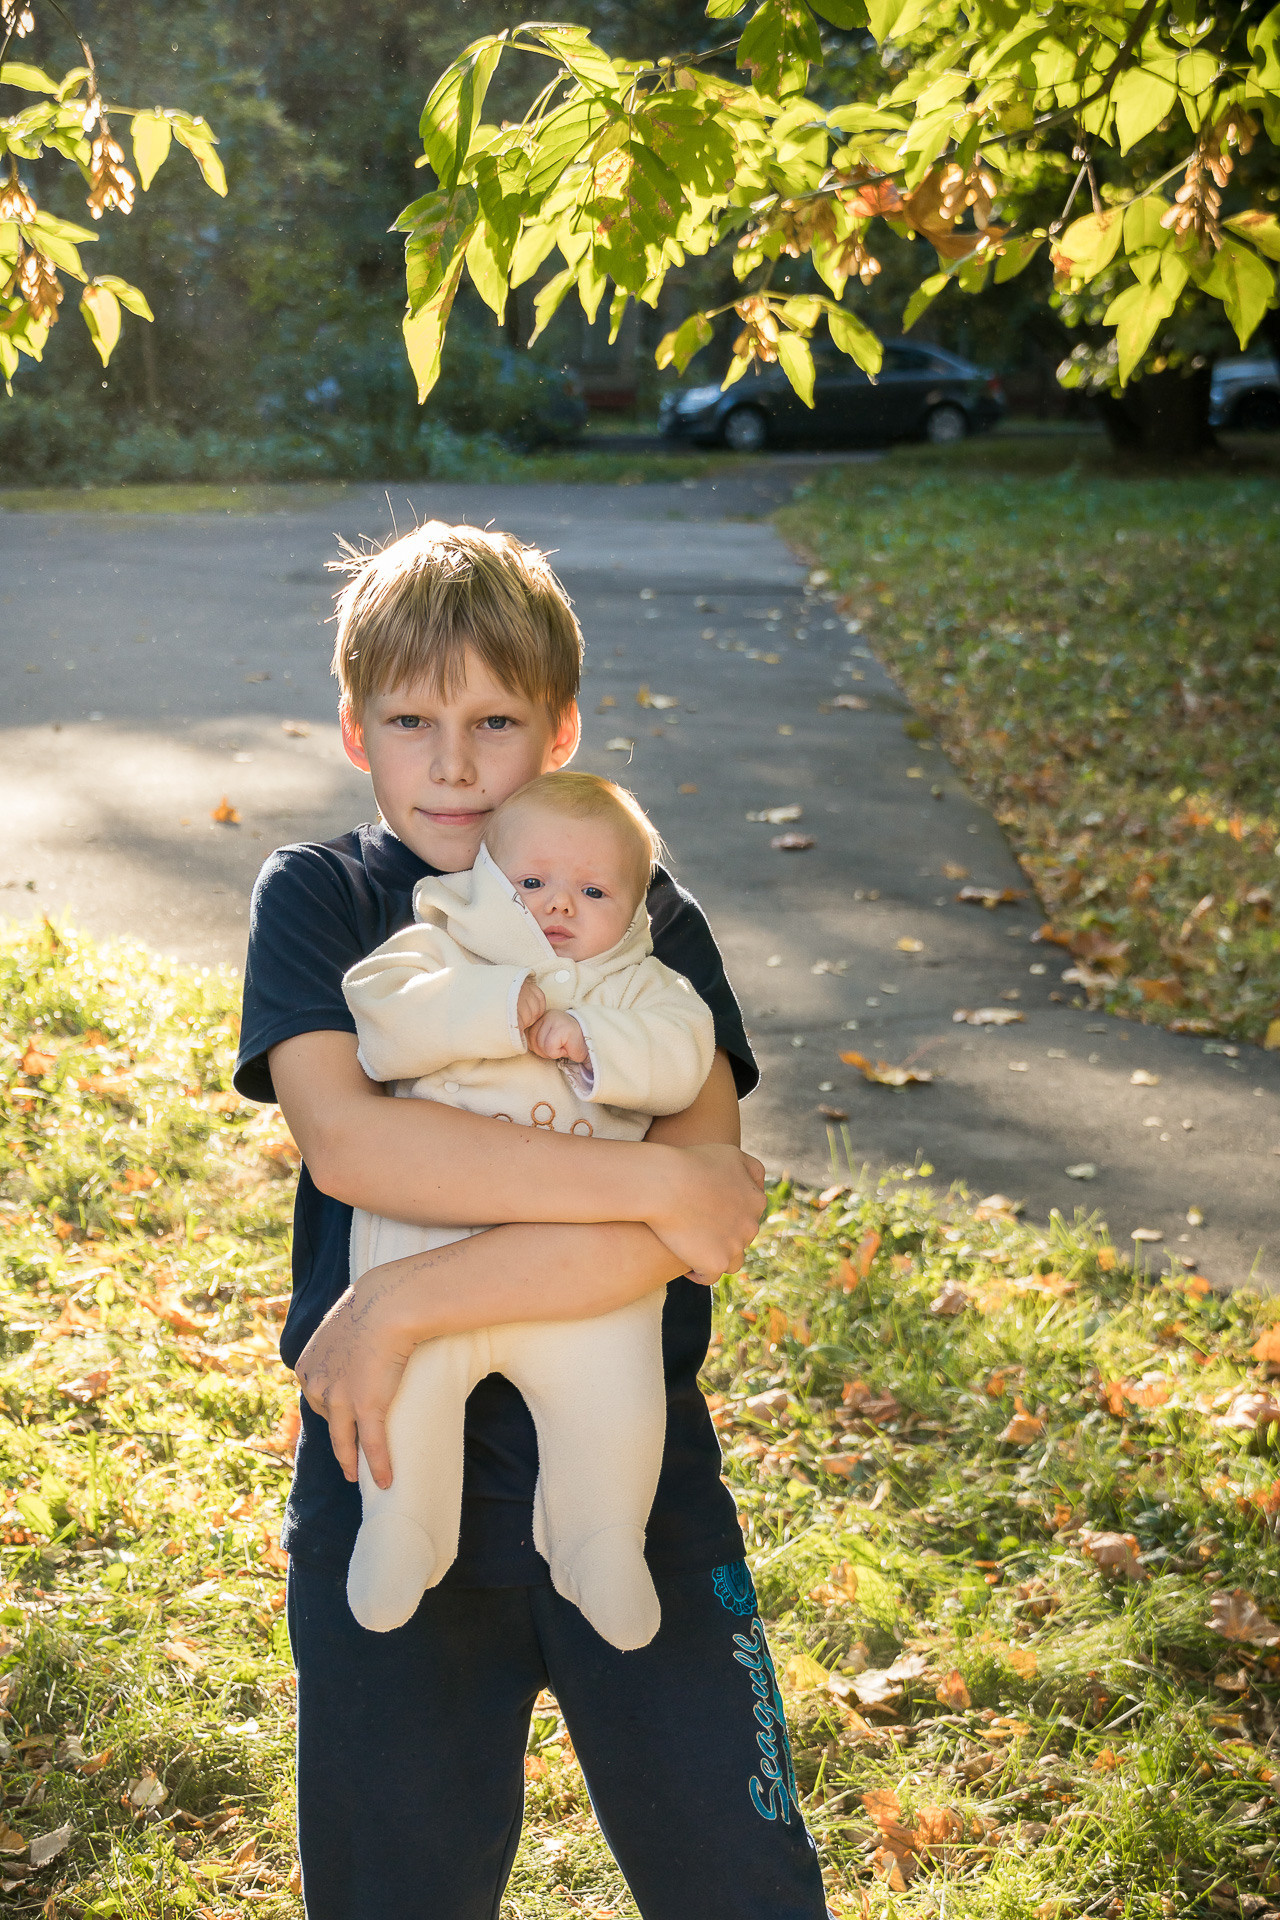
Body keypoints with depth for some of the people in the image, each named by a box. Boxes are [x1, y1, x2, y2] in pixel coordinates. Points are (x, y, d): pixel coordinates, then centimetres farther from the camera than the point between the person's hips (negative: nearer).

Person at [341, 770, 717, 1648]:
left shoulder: (640, 985, 16)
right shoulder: (435, 951, 12)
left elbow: (682, 1058, -2)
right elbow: (382, 1023, -7)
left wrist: (589, 1040, -15)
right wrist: (495, 1007, -15)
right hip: (433, 1228, -1)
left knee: (616, 1393, -11)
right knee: (406, 1373, -16)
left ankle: (606, 1543, 15)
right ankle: (397, 1527, 10)